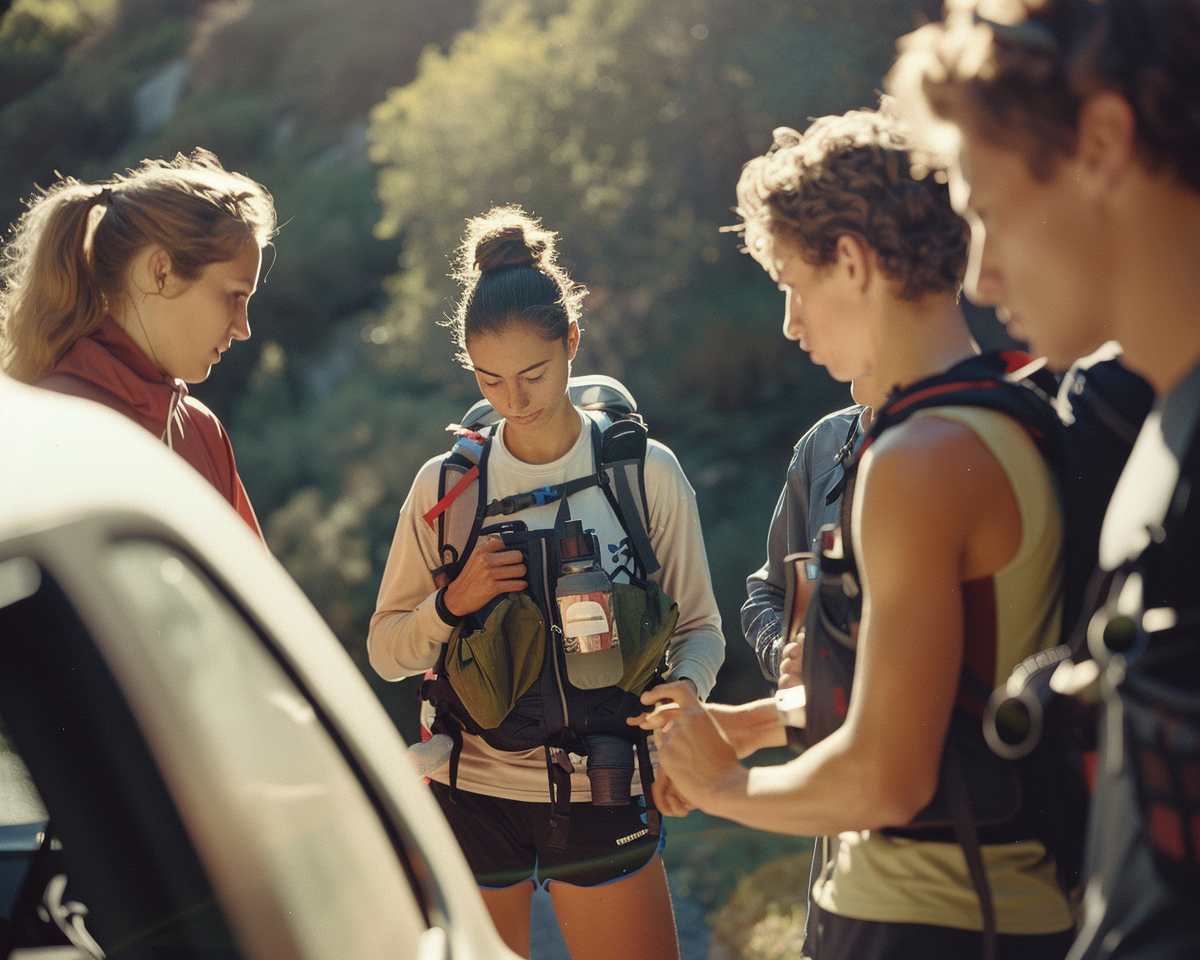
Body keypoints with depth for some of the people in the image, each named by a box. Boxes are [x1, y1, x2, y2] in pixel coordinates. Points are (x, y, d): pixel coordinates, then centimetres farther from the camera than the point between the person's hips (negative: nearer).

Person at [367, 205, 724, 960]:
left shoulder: (647, 473, -2)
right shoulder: (445, 485, 1)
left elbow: (700, 628, 2)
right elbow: (386, 653, 5)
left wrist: (683, 688, -20)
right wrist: (453, 602, -14)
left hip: (600, 790, -1)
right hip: (471, 791, 1)